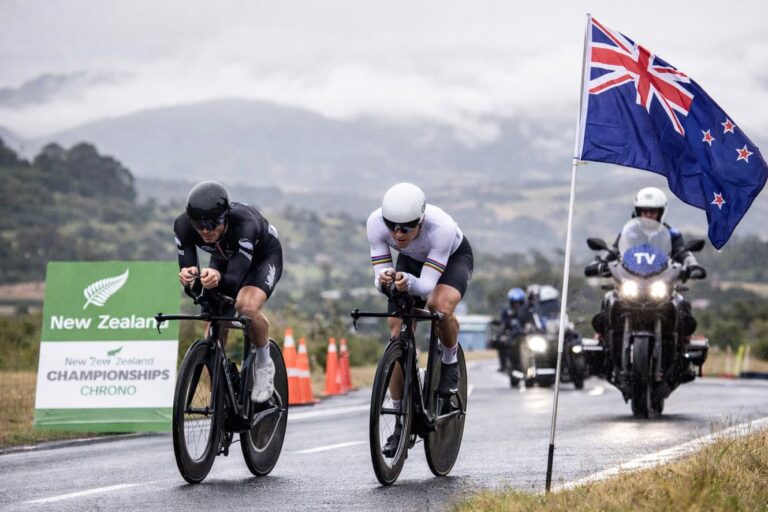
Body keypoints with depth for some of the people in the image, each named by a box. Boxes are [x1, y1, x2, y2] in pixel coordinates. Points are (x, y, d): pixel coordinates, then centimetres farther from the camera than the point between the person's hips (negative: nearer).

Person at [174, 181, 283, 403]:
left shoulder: (244, 224, -43)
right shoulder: (183, 226, -31)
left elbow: (234, 280, -47)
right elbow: (187, 268, -31)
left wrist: (218, 278, -70)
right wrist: (187, 275, -56)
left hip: (263, 256, -5)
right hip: (224, 258, 5)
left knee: (247, 307, -32)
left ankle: (264, 364, -6)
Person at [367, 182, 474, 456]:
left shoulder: (441, 227, -42)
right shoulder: (376, 222, -33)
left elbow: (427, 285, -41)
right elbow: (379, 279, -28)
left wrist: (408, 282, -62)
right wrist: (384, 279, -51)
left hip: (454, 257, -3)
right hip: (411, 260, 3)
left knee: (440, 306, -36)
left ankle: (450, 362, -4)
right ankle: (401, 421, 2)